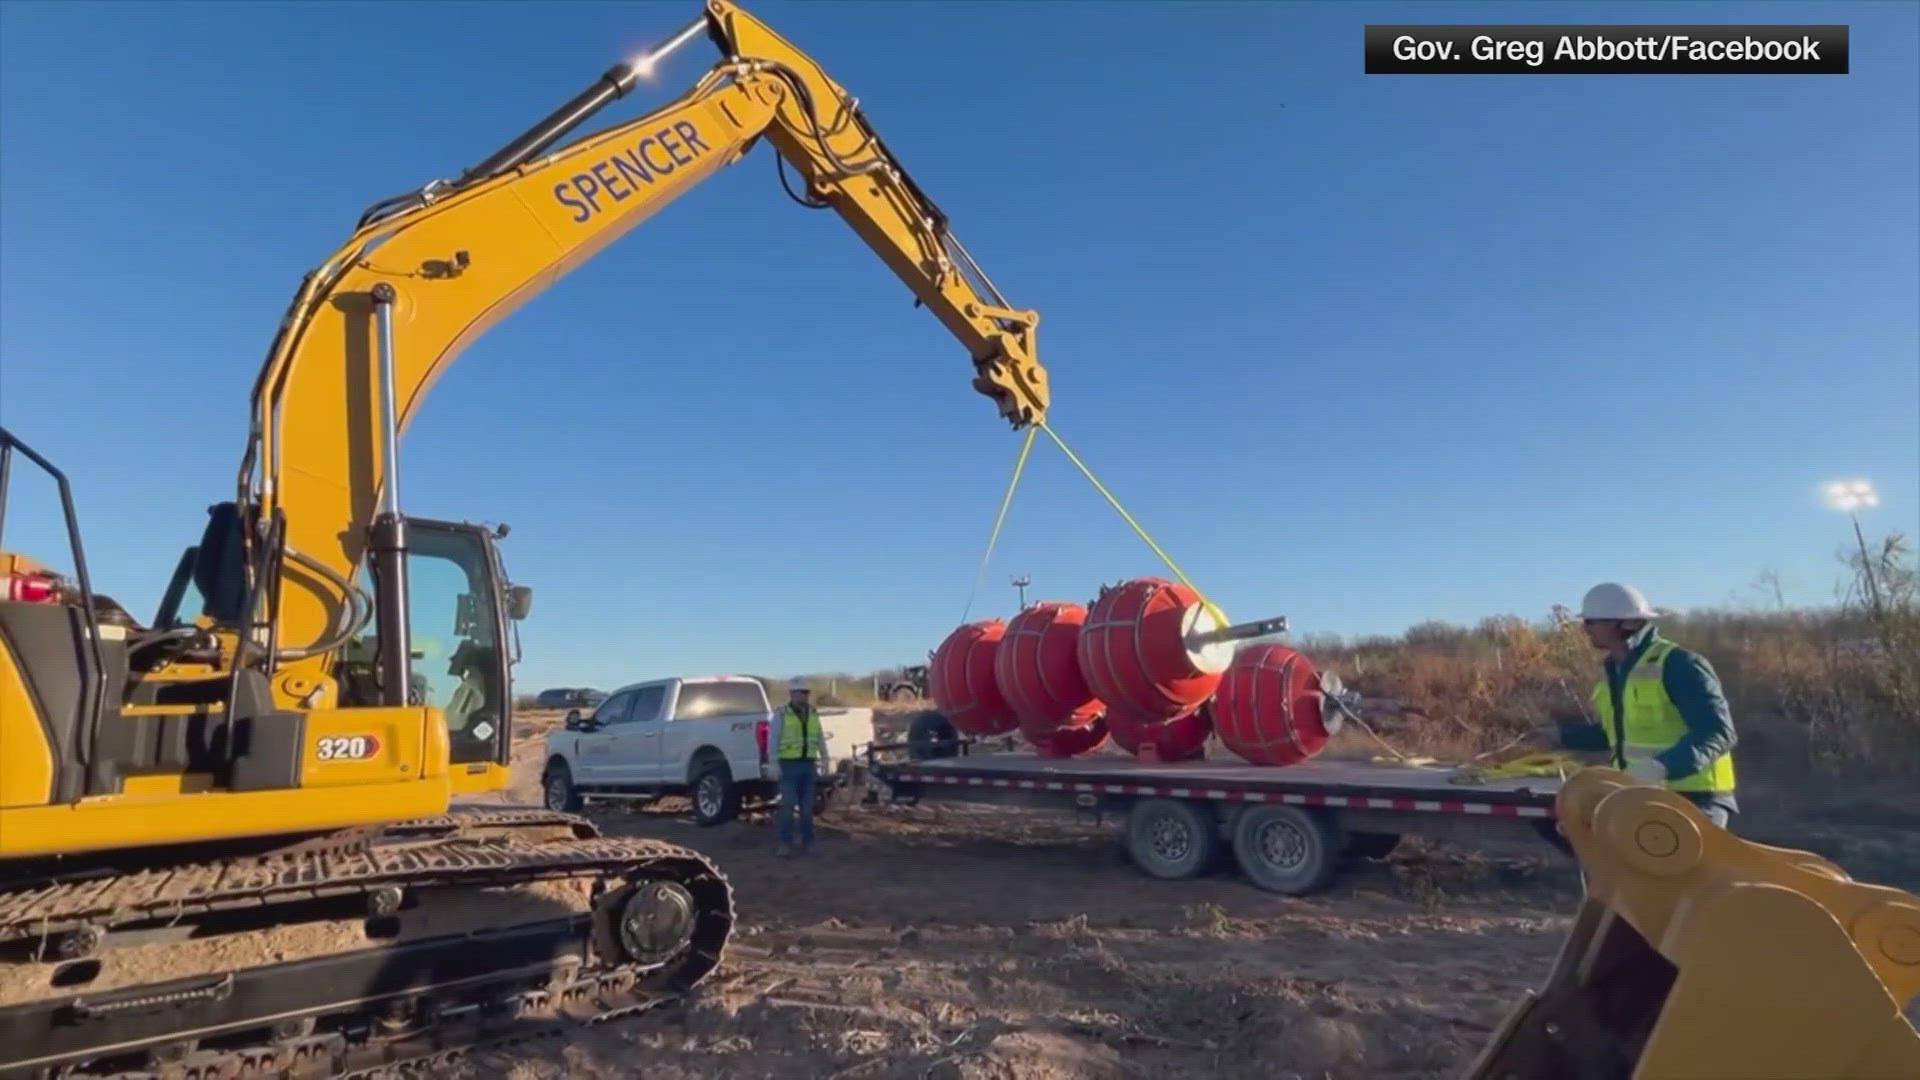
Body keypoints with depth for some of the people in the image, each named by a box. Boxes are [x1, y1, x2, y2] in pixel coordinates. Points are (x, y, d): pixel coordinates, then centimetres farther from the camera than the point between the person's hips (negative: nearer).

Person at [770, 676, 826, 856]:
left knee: (807, 805, 8)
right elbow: (774, 740, -5)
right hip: (789, 764, -4)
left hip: (809, 764, 4)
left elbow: (820, 739, 15)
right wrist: (774, 763, -11)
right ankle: (785, 842, 3)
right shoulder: (781, 714, -4)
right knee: (788, 804, -4)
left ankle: (807, 841, 16)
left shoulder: (813, 714, 11)